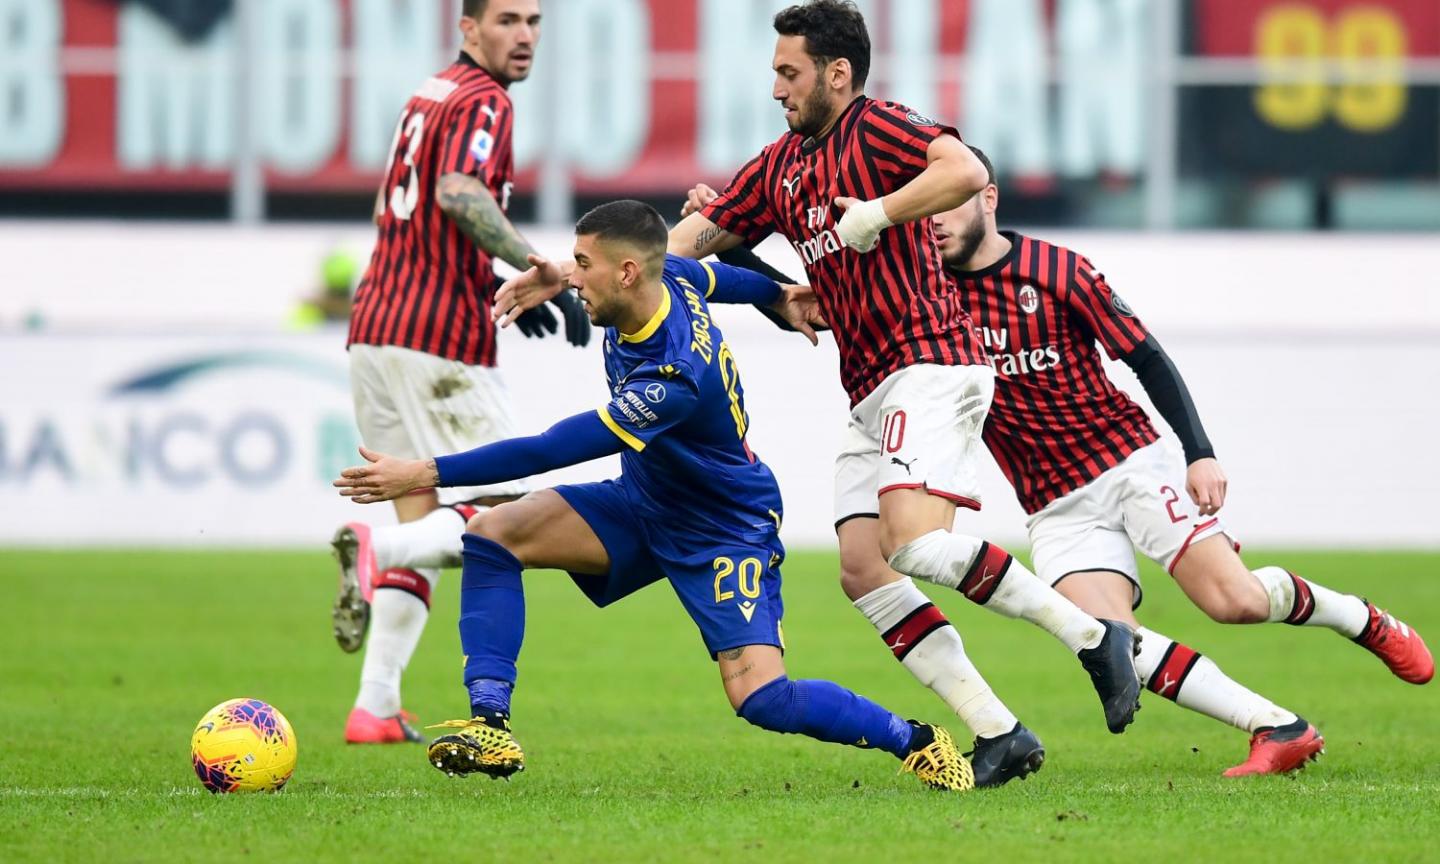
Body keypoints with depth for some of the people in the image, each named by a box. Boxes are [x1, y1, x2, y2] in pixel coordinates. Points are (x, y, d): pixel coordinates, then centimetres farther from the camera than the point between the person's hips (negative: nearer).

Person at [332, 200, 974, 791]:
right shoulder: (670, 278, -14)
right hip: (643, 504, 9)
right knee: (491, 534, -10)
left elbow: (550, 451, -38)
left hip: (724, 532, -9)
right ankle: (490, 726, -13)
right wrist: (776, 296, 33)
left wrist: (428, 475, -38)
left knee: (761, 698, -20)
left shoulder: (673, 379, -38)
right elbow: (714, 276, 12)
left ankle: (915, 741, 5)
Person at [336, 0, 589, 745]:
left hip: (375, 326, 9)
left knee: (424, 523, 12)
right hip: (443, 339, -9)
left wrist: (494, 288, 29)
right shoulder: (482, 101, -8)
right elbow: (458, 192, -26)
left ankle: (375, 709, 4)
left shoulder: (430, 95, 21)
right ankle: (374, 547, -29)